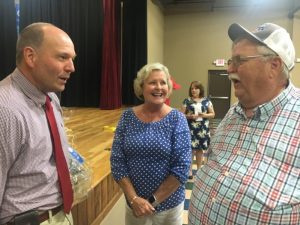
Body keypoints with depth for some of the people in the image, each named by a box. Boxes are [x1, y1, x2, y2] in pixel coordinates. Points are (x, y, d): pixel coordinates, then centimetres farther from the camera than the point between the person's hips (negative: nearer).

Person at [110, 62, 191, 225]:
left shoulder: (177, 119, -11)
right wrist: (134, 198, -12)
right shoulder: (127, 117, -6)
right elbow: (117, 162, -6)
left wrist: (153, 200, -14)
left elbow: (182, 168, -14)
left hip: (169, 205, -1)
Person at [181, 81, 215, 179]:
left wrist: (205, 115, -12)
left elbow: (212, 114, 8)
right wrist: (189, 116, -17)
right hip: (190, 129, -1)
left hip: (202, 129, 2)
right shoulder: (187, 101, 2)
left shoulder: (206, 101, 5)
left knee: (200, 149, 10)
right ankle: (189, 171, 9)